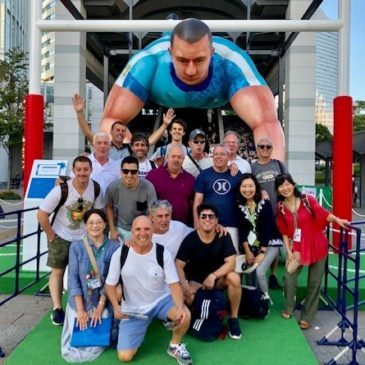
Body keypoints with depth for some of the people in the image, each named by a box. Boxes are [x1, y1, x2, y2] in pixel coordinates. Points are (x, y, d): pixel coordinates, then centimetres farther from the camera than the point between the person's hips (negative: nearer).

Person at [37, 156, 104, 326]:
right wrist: (51, 236, -14)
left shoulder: (96, 188, -14)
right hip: (61, 237, -3)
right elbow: (41, 215, -19)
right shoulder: (61, 189, -24)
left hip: (84, 237, 3)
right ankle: (57, 308, 14)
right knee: (57, 271, 4)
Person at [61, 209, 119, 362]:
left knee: (96, 345, -4)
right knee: (72, 346, -1)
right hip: (79, 302, 1)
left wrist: (100, 307, -10)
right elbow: (73, 279, -7)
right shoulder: (76, 246, -6)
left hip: (103, 302, -1)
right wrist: (80, 309, -11)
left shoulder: (114, 247, -8)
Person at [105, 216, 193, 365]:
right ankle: (141, 326, 22)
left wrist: (180, 307, -33)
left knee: (184, 315, -31)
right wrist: (116, 306, -23)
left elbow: (174, 284, -14)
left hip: (161, 300, 0)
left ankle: (175, 346, 2)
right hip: (133, 309, 1)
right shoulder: (120, 253, -12)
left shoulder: (162, 253, -13)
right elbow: (110, 284, -4)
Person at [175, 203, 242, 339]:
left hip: (219, 277, 1)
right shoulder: (190, 239, -15)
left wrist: (213, 276, -33)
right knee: (188, 298, -31)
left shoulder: (224, 237, -13)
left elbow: (231, 263, -20)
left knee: (234, 278, -31)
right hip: (196, 280, 0)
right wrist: (184, 284, -30)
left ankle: (233, 318, -8)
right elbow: (179, 266, -13)